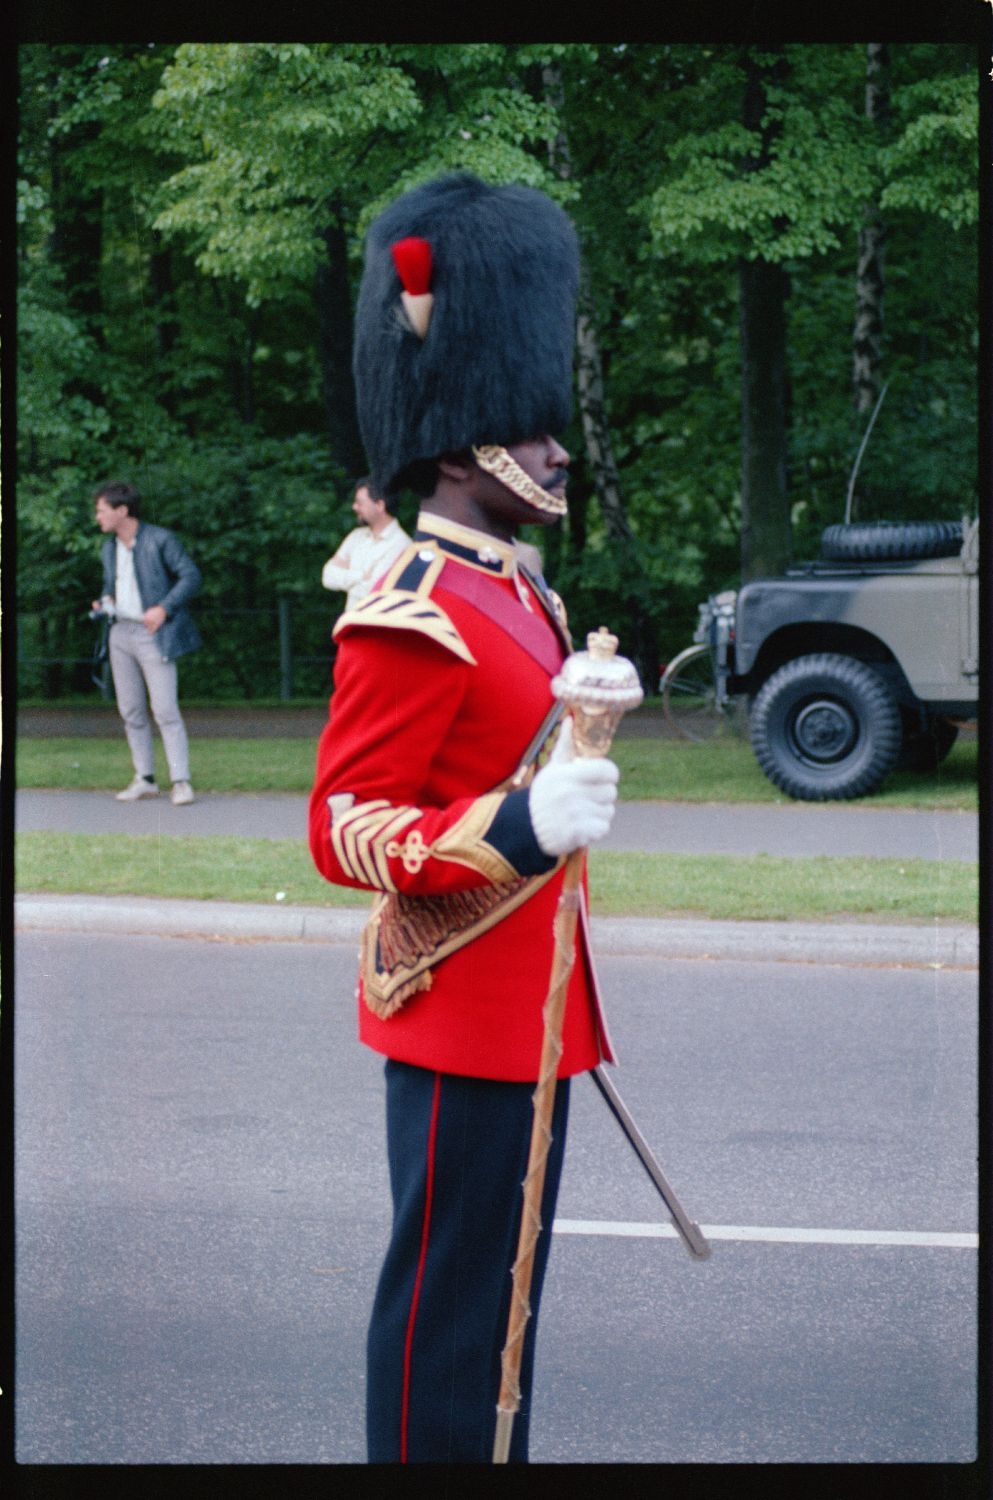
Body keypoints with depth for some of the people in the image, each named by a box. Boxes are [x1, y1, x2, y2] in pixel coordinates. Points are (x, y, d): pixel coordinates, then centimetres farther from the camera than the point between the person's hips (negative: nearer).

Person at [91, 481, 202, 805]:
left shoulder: (160, 540, -7)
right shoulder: (109, 548, 15)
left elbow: (191, 576, -8)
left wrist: (164, 609, -18)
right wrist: (105, 602, 5)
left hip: (152, 634, -7)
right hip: (121, 632, 7)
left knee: (165, 709, -12)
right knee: (131, 711, 7)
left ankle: (181, 781, -10)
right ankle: (145, 779, 15)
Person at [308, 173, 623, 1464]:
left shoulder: (512, 592, 13)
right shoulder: (413, 620, -19)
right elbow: (344, 834, -22)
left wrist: (577, 705, 12)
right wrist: (525, 823, -32)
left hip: (526, 1005, 10)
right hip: (463, 1012, -10)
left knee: (506, 1274, 18)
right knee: (449, 1292, 0)